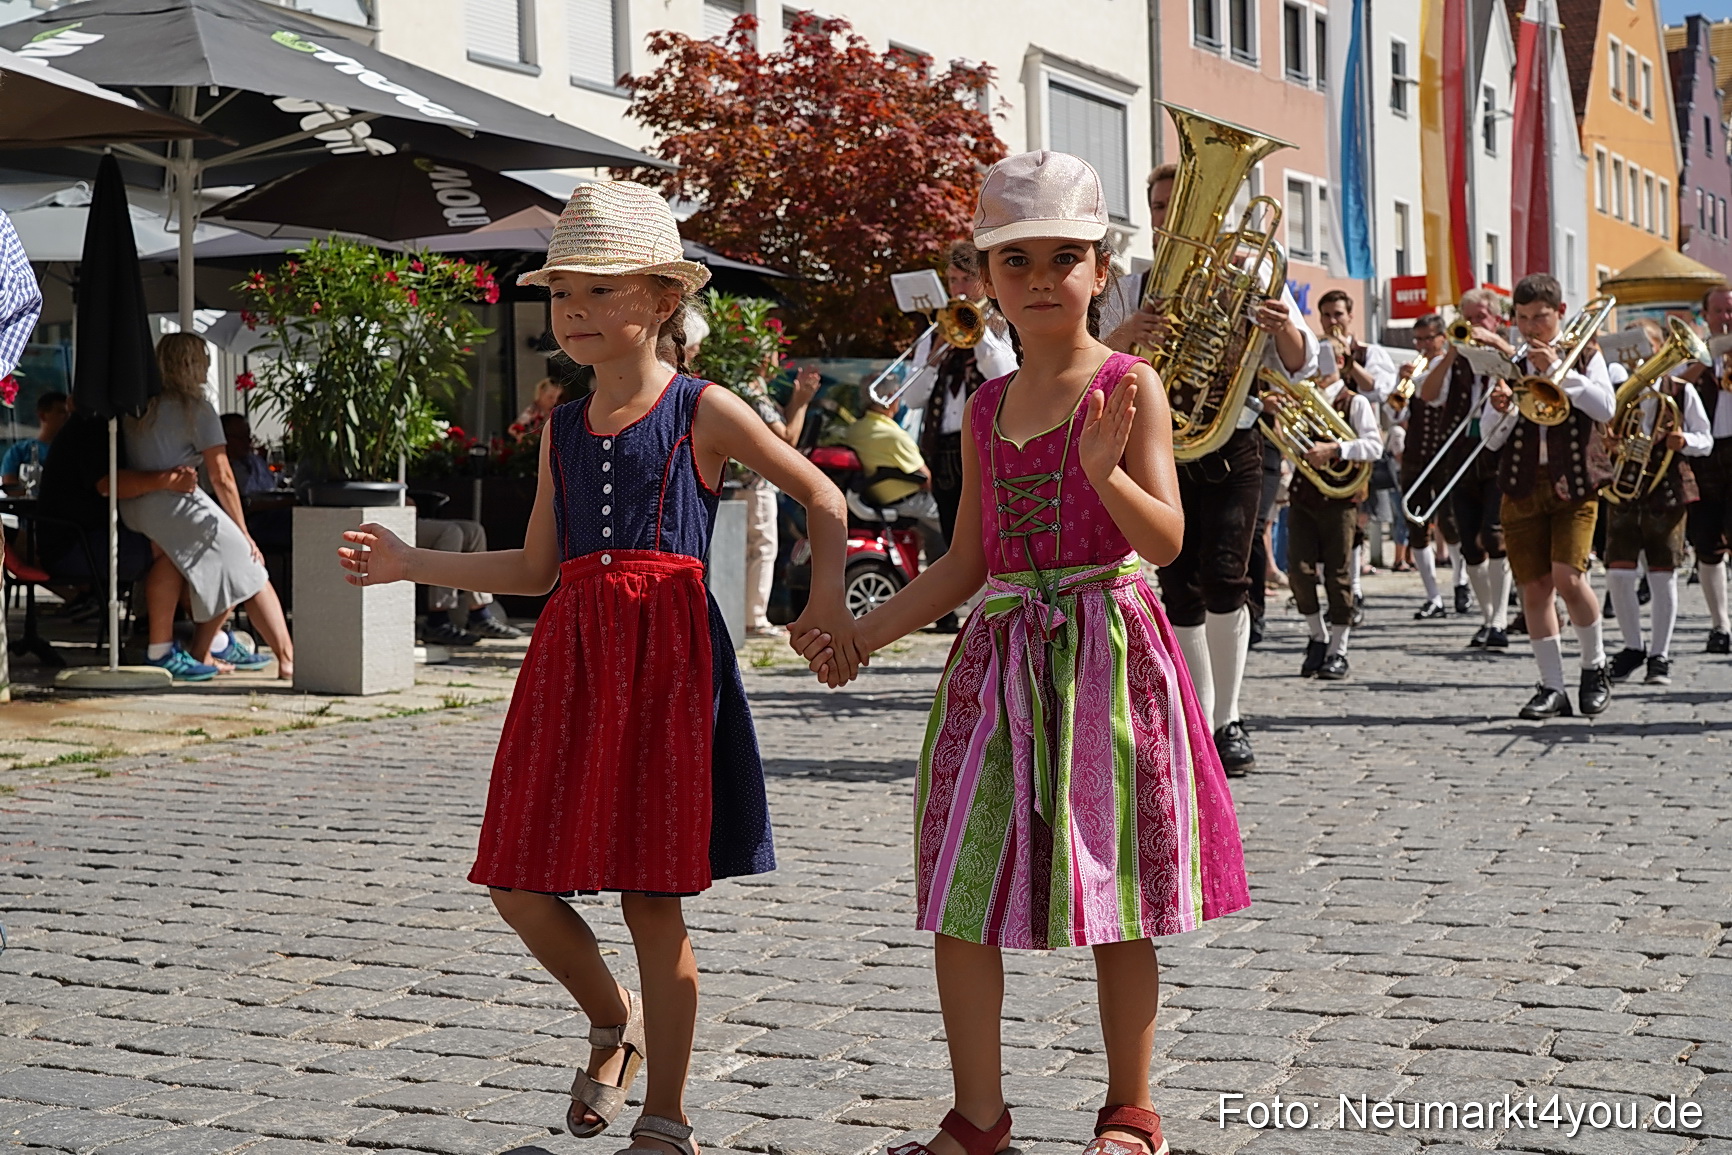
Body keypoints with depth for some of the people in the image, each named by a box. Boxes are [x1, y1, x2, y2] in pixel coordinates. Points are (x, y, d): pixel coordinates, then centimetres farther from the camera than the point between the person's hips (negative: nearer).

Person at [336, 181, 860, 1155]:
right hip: (571, 655, 5)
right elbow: (535, 568, 17)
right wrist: (410, 563, 11)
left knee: (653, 894, -2)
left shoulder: (704, 410, -1)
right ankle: (614, 1022, 31)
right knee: (520, 884, 2)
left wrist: (827, 594, -9)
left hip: (667, 656, -5)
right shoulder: (564, 430, 14)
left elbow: (823, 497, 6)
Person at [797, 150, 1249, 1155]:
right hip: (1001, 656, 5)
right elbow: (966, 564, 14)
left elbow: (1166, 538, -12)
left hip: (1106, 649, -5)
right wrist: (860, 632, 8)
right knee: (961, 889, 2)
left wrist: (1105, 472, -30)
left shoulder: (1129, 385, -3)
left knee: (1113, 894, 3)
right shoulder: (988, 408, 12)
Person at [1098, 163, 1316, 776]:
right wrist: (1124, 337, -24)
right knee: (1180, 592, 1)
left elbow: (1299, 368, -3)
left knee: (1223, 577, -18)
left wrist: (1286, 329, -26)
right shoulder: (1130, 290, 9)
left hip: (1231, 452, -2)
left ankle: (1229, 719, -6)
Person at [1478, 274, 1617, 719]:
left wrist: (1557, 370, -16)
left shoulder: (1583, 354, 7)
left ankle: (1595, 667, 4)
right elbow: (1491, 439, 8)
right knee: (1535, 587, 0)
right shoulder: (1507, 363, 12)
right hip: (1522, 486, 3)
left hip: (1574, 482, -3)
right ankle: (1552, 687, 7)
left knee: (1567, 577, -17)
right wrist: (1500, 410, -13)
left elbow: (1605, 407, -10)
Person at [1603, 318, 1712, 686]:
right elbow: (1598, 440, 10)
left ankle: (1659, 655, 13)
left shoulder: (1682, 393, 1)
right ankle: (1633, 646, 14)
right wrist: (1606, 446, -13)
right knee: (1618, 572, -6)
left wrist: (1684, 441, -17)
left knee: (1663, 574, 2)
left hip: (1668, 489, -1)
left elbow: (1706, 441, 5)